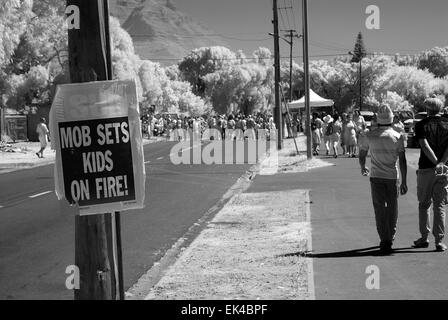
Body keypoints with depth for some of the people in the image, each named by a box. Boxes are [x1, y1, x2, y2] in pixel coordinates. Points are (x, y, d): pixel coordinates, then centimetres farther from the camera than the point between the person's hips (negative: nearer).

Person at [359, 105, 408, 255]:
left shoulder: (370, 135, -2)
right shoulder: (397, 137, -5)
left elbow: (362, 156, 8)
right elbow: (402, 161, -7)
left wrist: (363, 168, 30)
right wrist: (404, 182, -3)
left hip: (376, 176, 0)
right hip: (392, 176, 0)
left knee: (380, 209, -1)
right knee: (392, 208, 16)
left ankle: (385, 240, -10)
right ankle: (390, 237, 29)